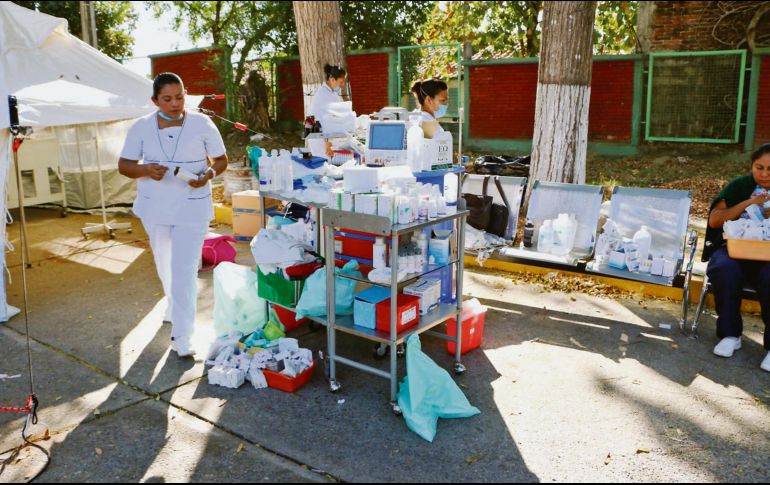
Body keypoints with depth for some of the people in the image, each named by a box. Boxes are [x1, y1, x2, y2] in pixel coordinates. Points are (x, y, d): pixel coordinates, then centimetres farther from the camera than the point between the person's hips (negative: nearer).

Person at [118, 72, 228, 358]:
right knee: (164, 263, 21)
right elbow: (124, 165, 2)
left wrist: (208, 174, -21)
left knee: (185, 270, -8)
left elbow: (221, 160, 1)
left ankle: (181, 336, -1)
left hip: (192, 208, -3)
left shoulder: (202, 125, -7)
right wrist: (146, 169, -20)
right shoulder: (141, 128, -3)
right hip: (155, 207, 3)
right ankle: (175, 304, 50)